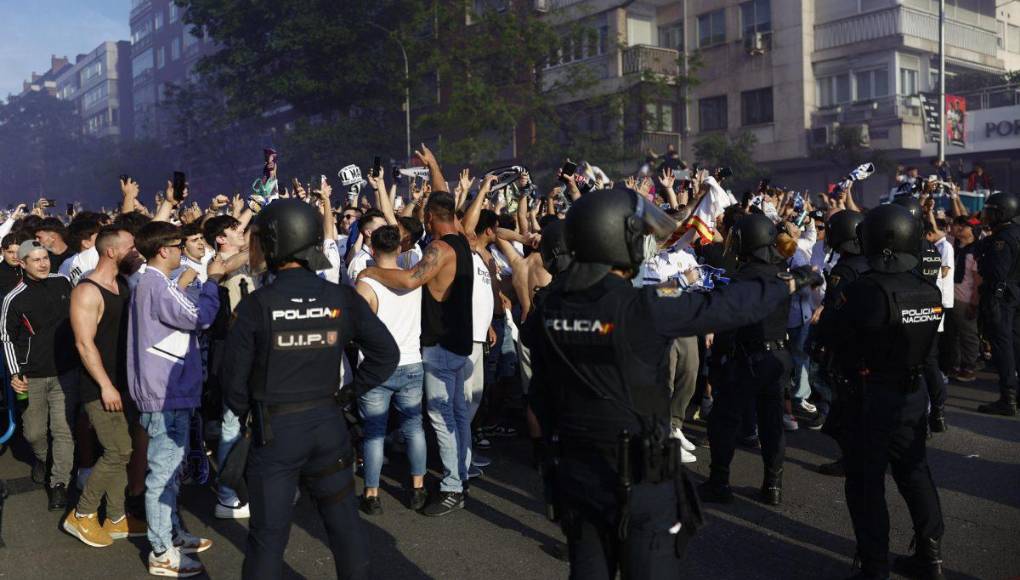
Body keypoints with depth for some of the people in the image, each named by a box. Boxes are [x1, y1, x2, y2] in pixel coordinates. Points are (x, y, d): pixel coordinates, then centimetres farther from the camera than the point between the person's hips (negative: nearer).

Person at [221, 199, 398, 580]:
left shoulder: (256, 305, -14)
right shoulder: (342, 298, -5)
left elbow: (234, 376, -7)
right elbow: (387, 354, -3)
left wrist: (243, 412, 11)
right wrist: (349, 392, 6)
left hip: (275, 429, -3)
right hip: (328, 423, 3)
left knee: (268, 534, 9)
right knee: (344, 523, 16)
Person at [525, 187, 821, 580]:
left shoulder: (548, 304, -3)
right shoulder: (642, 307, -20)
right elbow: (726, 306, -9)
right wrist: (789, 283, 6)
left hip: (573, 466, 6)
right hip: (637, 473, -5)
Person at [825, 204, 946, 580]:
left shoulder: (864, 291, -23)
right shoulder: (931, 292, -2)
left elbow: (834, 339, -13)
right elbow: (928, 345, 8)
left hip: (872, 397, -6)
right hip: (914, 393, 6)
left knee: (867, 481, 5)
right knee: (914, 471, 20)